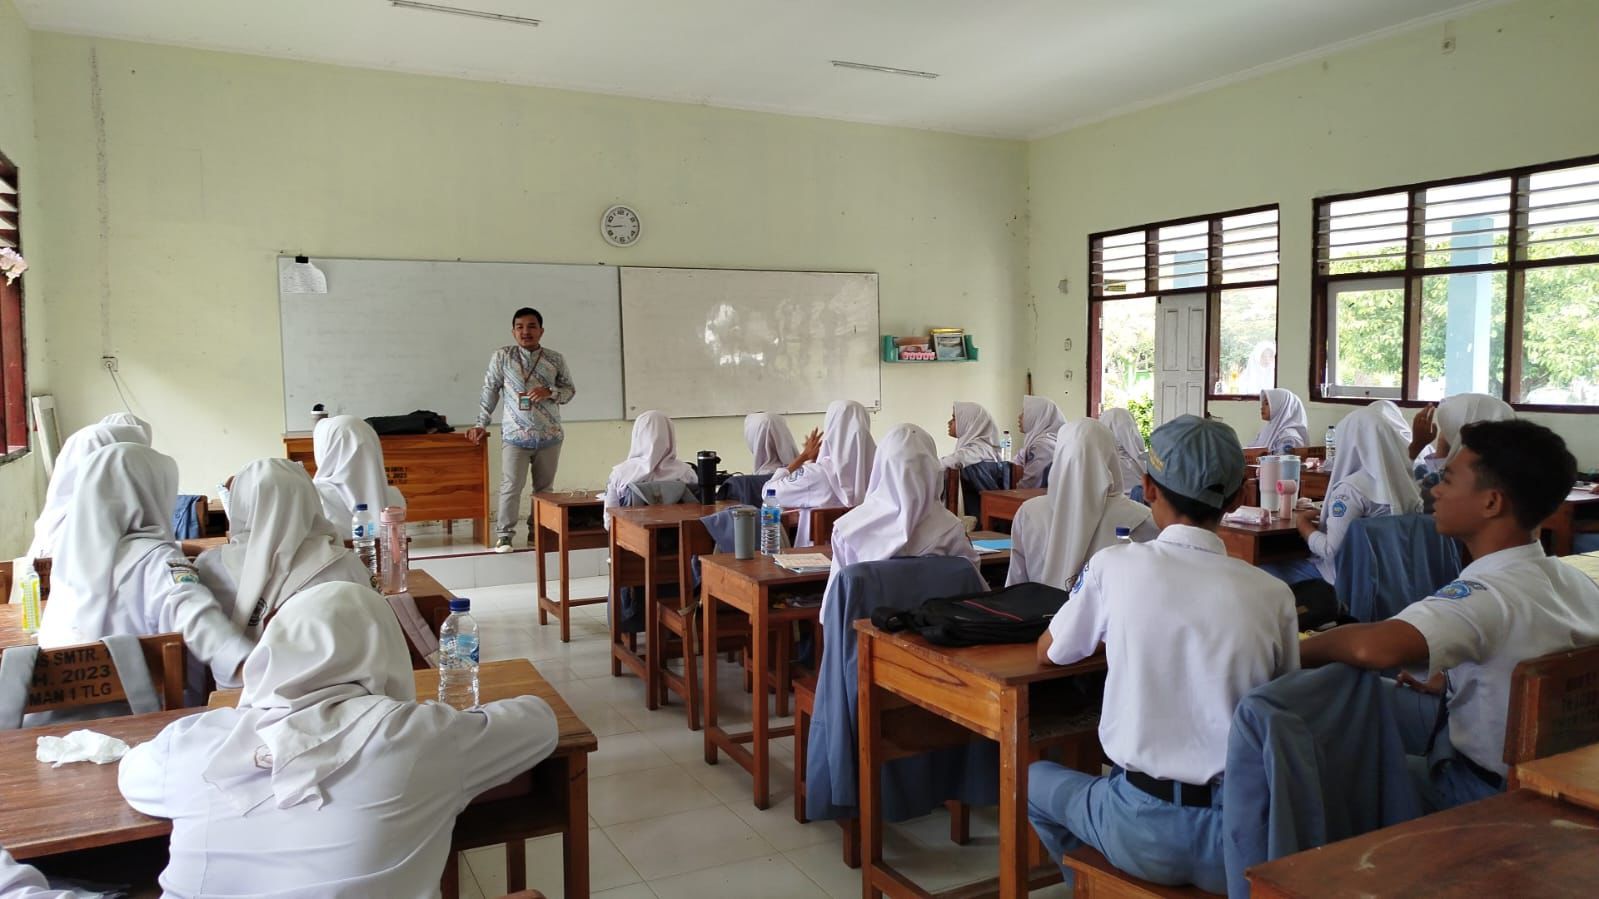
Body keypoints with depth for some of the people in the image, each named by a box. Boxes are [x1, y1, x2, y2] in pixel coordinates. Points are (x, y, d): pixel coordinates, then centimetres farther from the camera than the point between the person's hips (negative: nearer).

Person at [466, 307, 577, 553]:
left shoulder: (556, 359, 2)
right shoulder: (502, 356, -1)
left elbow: (570, 390, 8)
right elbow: (490, 391, 4)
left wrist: (549, 392, -13)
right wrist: (481, 424, 2)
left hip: (550, 435, 2)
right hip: (515, 435, -2)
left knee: (544, 487, 10)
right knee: (511, 486, -6)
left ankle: (537, 530, 23)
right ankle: (504, 534, 3)